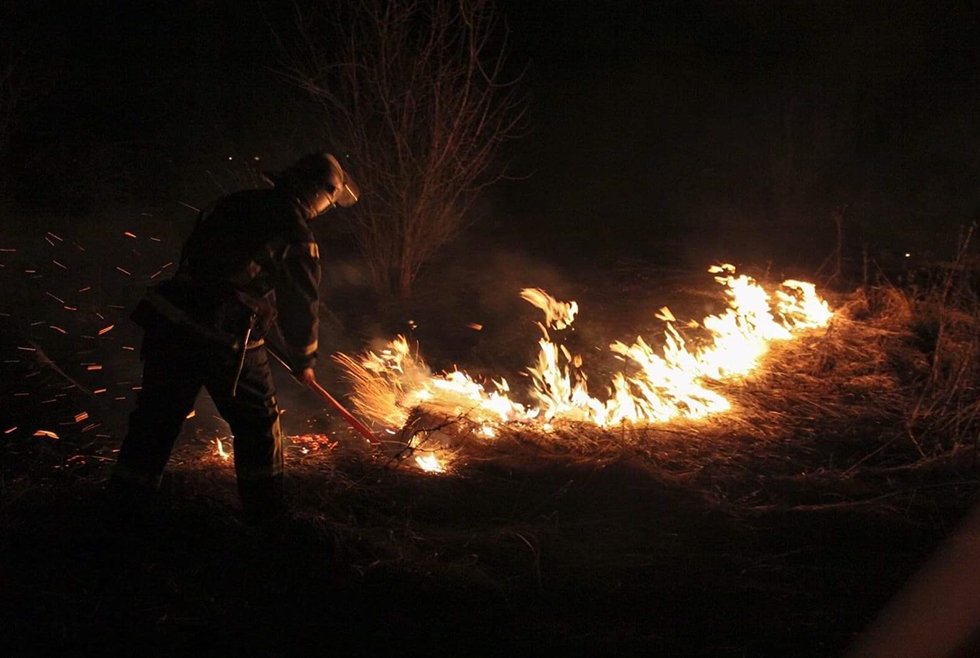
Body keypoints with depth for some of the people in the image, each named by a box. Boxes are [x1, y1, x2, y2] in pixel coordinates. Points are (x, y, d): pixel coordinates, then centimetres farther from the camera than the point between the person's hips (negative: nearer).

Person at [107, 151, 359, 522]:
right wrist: (303, 362, 18)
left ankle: (124, 505, 22)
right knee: (257, 422, 14)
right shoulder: (296, 239, -7)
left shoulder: (235, 204, 13)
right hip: (227, 342, -5)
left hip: (170, 324, 6)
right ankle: (264, 512, 23)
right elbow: (301, 306, 0)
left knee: (156, 420, 14)